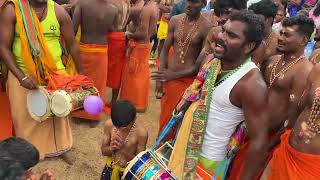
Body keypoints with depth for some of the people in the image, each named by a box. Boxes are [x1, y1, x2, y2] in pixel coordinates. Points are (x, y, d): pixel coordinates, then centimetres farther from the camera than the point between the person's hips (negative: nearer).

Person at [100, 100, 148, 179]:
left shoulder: (141, 132, -24)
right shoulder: (109, 124, -14)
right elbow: (103, 151, -2)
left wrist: (124, 149, -30)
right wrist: (111, 148, -23)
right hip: (111, 166, 3)